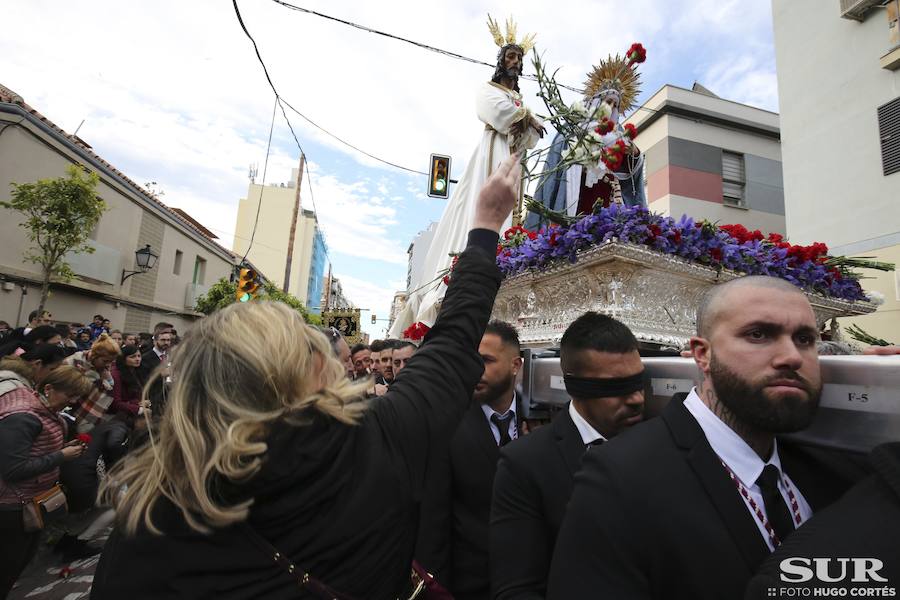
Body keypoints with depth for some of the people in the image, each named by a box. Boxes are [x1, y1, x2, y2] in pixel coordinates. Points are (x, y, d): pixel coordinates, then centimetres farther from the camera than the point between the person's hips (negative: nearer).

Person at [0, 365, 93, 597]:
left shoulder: (42, 410, 4)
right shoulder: (22, 417, -27)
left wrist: (63, 447, 0)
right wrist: (62, 456, -24)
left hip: (32, 501, 9)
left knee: (24, 558, 23)